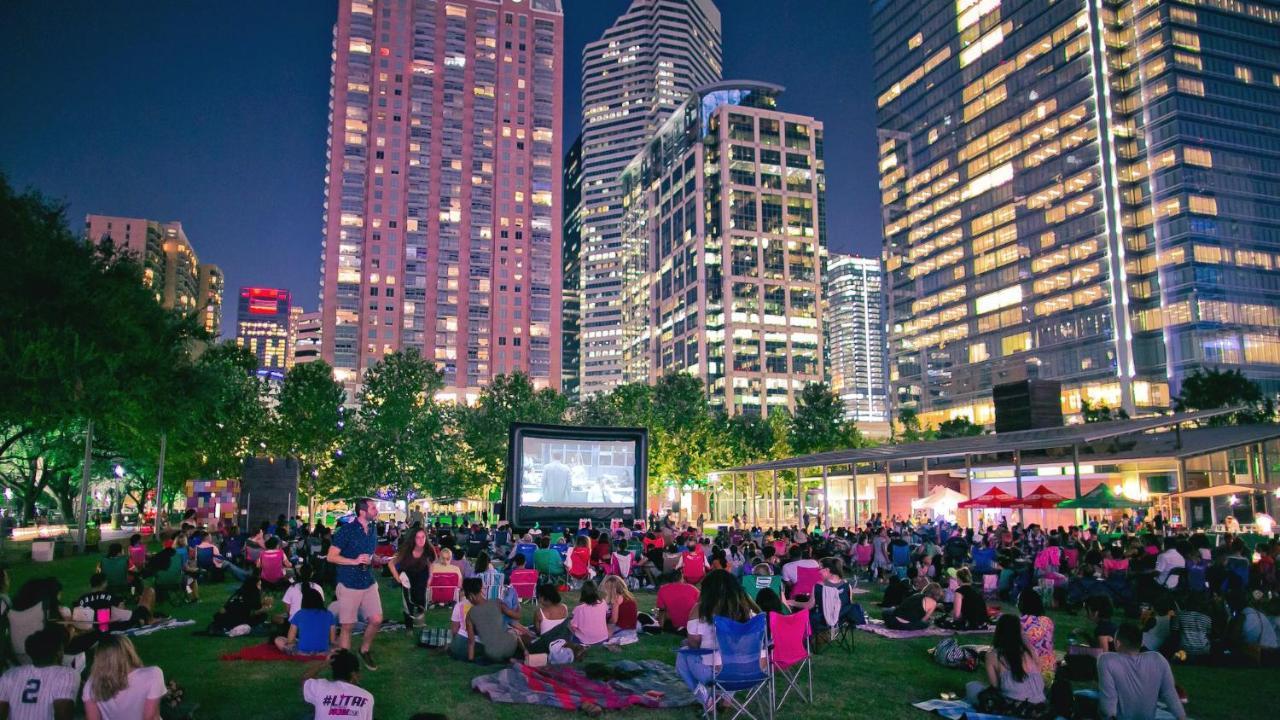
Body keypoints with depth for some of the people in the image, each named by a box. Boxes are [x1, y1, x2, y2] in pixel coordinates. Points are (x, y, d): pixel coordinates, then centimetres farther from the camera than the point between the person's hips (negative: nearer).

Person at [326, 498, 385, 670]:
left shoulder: (373, 529, 7)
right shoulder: (347, 530, -13)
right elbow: (331, 557, -13)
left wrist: (378, 560, 1)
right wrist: (354, 561, -23)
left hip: (368, 583, 5)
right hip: (349, 585, -5)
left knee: (376, 620, 1)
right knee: (347, 626, 3)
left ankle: (365, 650, 26)